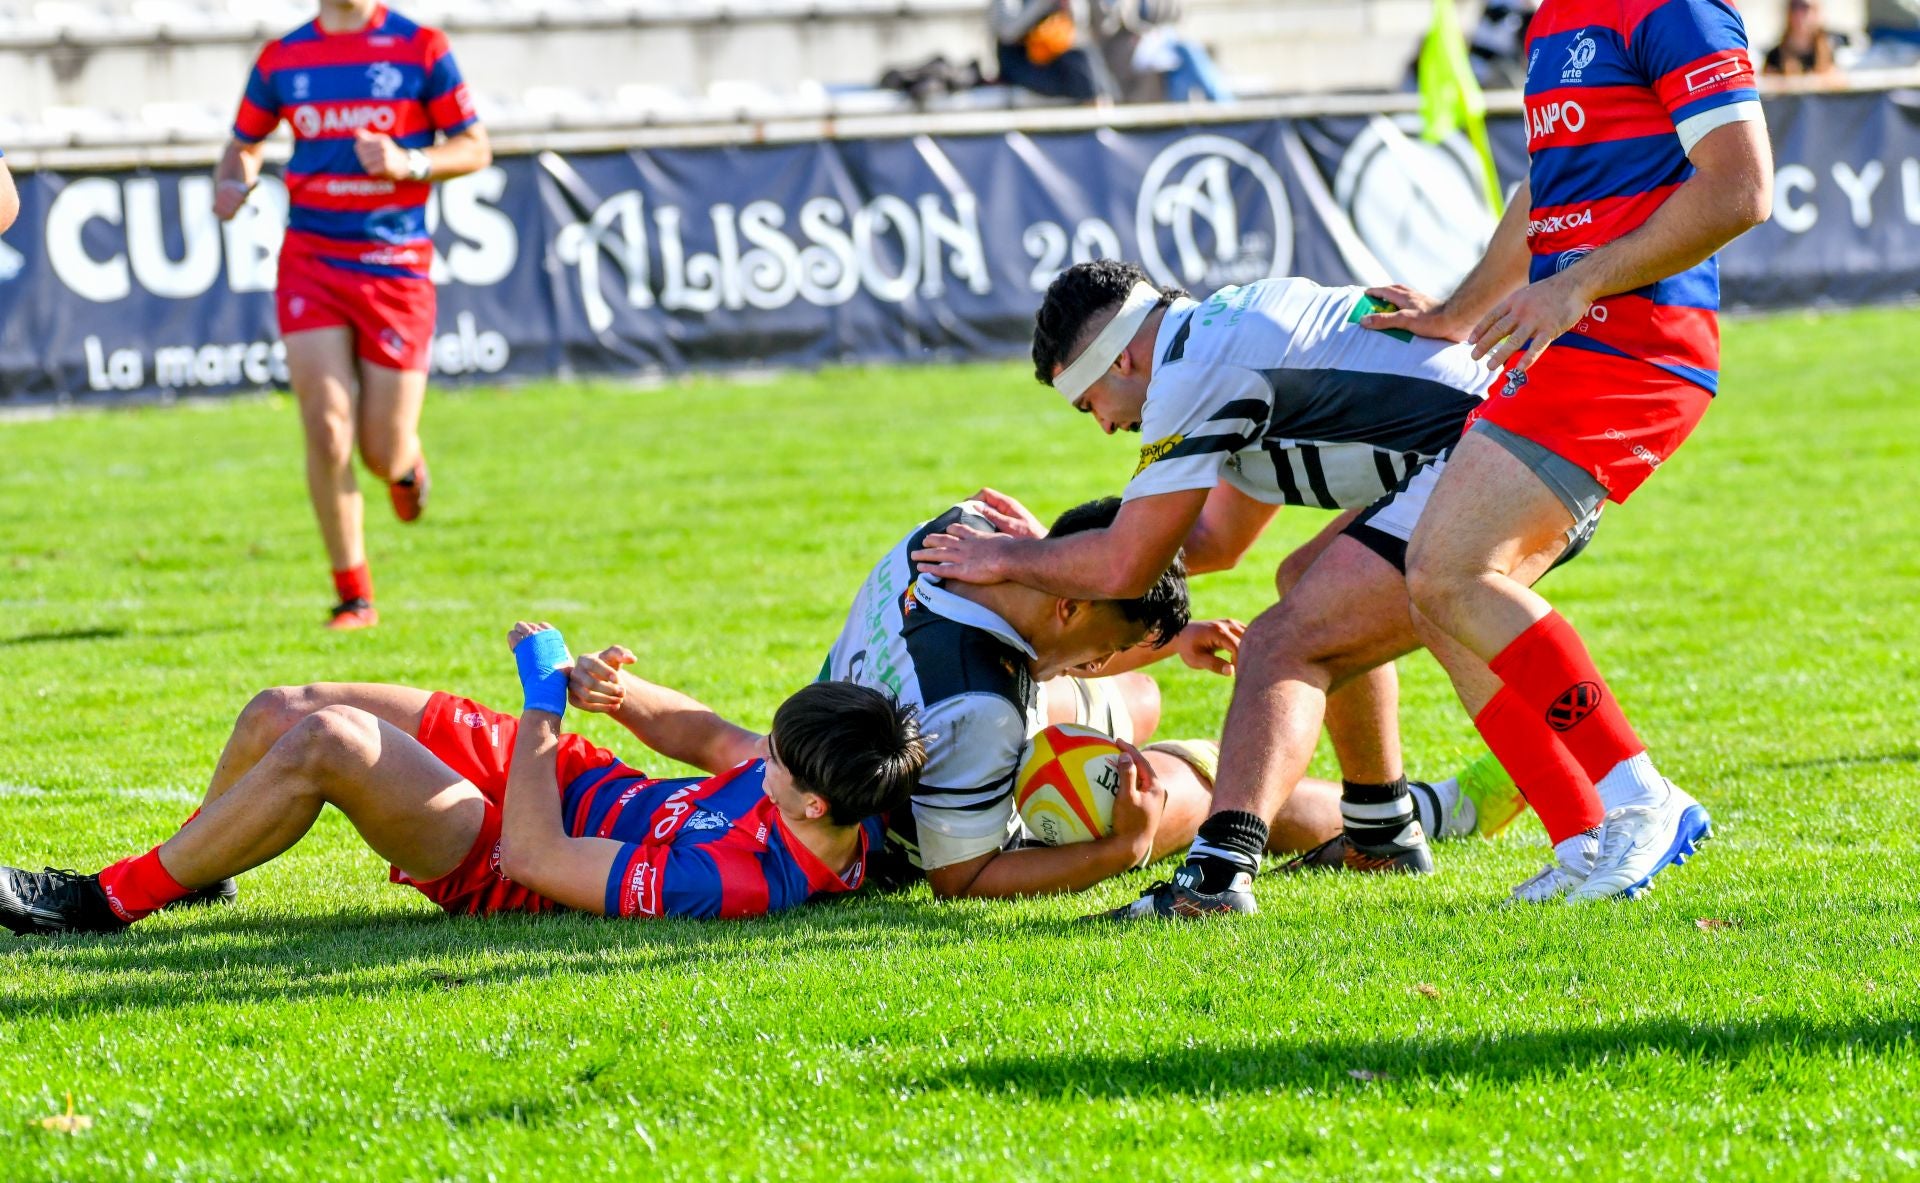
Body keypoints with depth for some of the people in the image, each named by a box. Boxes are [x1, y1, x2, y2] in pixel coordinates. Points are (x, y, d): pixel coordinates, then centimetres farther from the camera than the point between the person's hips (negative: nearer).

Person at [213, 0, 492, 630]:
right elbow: (244, 142, 20)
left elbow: (474, 148, 2)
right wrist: (232, 183, -3)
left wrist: (408, 163, -17)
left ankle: (406, 462, 39)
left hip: (396, 265, -1)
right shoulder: (281, 59, 7)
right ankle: (353, 596, 0)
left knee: (384, 453, -1)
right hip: (310, 260, 1)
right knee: (326, 430, -12)